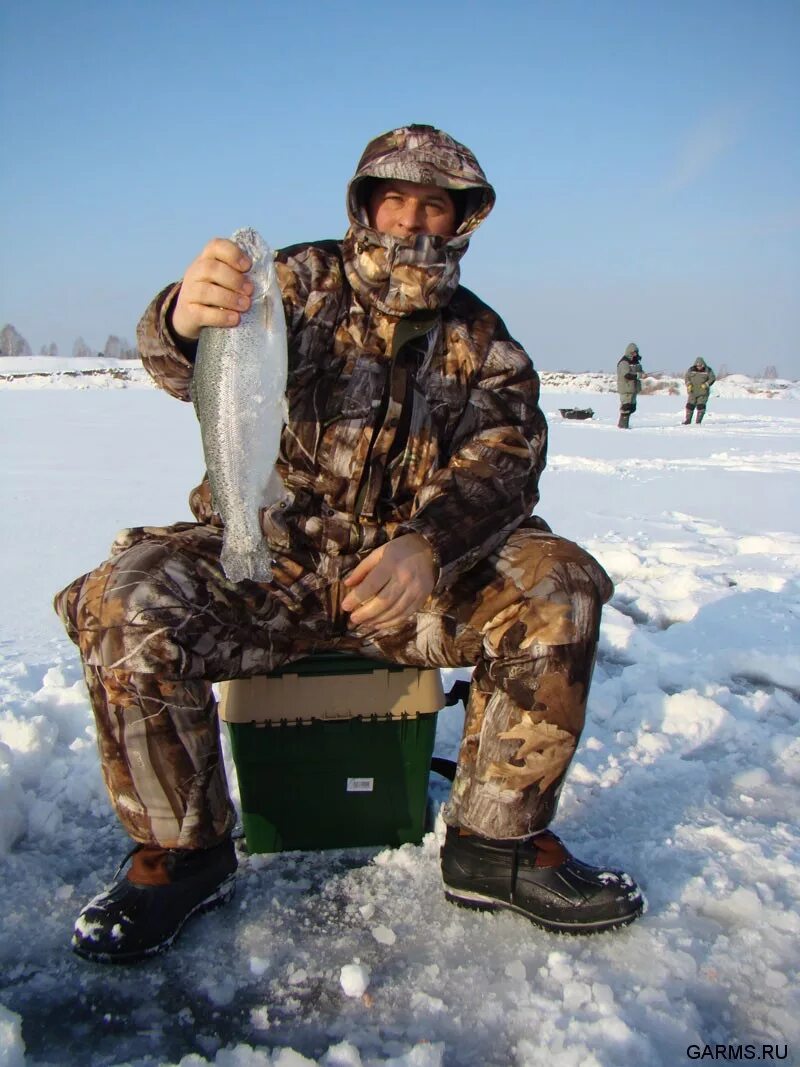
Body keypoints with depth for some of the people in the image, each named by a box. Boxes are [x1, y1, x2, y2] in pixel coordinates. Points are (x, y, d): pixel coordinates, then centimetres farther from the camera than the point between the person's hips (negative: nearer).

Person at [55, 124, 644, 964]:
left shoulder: (483, 345, 9)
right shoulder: (306, 281, 2)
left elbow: (502, 465, -7)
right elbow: (190, 367, -16)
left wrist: (427, 547, -29)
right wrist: (183, 320, -43)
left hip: (411, 575, 2)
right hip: (267, 556, -1)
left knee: (562, 587, -20)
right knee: (126, 605, -27)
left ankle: (496, 841, -5)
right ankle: (184, 851, -3)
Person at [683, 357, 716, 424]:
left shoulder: (707, 370, -3)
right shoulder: (691, 370, 0)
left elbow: (712, 378, -1)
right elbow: (686, 377, 7)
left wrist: (706, 384, -16)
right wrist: (688, 384, -10)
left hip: (703, 391, -2)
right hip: (692, 391, 2)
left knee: (701, 406, -8)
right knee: (690, 405, 0)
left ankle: (698, 421, -2)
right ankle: (687, 420, 9)